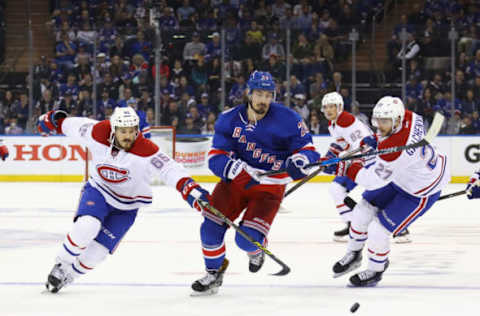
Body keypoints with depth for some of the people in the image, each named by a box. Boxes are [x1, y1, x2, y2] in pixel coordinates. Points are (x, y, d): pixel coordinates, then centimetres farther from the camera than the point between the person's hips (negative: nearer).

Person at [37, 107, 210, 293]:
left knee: (97, 252, -6)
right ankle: (61, 265, -3)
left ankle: (68, 274, 22)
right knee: (86, 227, -28)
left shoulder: (145, 150, -27)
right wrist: (53, 121, 14)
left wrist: (191, 190, -48)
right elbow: (73, 126, -1)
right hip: (98, 190, 0)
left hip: (126, 205, 0)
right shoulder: (97, 134, -19)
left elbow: (169, 169, -34)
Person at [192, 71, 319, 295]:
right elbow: (215, 157, -10)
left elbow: (306, 148, -9)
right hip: (233, 183, 3)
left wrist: (299, 161, -33)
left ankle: (256, 249, 25)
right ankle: (214, 274, 19)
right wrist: (236, 170, -31)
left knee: (247, 239, -15)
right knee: (211, 228, -6)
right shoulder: (229, 120, -7)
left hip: (269, 188, -3)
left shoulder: (286, 119, -14)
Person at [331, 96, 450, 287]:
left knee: (379, 230, -8)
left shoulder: (393, 149, -41)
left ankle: (375, 271, 21)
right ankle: (353, 255, 36)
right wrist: (376, 141, 0)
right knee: (364, 210, 13)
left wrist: (347, 168, -20)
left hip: (421, 192, -10)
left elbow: (373, 180, -32)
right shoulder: (409, 117, -16)